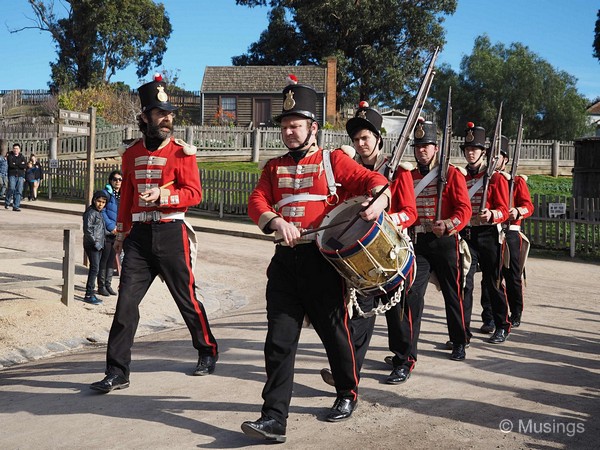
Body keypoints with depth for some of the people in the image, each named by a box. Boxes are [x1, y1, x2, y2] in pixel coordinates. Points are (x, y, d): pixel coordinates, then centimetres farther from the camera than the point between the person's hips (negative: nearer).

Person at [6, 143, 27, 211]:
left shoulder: (22, 157, 14)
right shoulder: (10, 156, 8)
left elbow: (25, 166, -3)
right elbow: (10, 164, -11)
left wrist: (15, 164, -6)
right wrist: (20, 165, -5)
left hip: (20, 176, 2)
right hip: (12, 175, -2)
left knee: (19, 191, -4)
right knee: (12, 188, -17)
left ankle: (16, 206, -2)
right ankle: (7, 202, 5)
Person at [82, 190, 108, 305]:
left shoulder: (99, 213, 16)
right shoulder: (90, 213, -11)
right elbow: (87, 230, -18)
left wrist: (101, 243, 14)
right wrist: (95, 242, -18)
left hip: (98, 245, 9)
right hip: (91, 245, -9)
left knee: (95, 269, 11)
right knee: (94, 269, -11)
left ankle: (90, 293, 18)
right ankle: (89, 295, -9)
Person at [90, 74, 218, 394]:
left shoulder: (182, 152, -3)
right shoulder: (132, 154, 11)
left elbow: (194, 193, -10)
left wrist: (162, 194, -25)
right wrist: (121, 232, 20)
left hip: (171, 233, -3)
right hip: (139, 235, 4)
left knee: (186, 297, 7)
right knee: (126, 301, -2)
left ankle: (208, 352, 29)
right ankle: (117, 372, 4)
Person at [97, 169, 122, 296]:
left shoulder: (122, 195, 12)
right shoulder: (106, 193, -7)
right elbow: (102, 211, -12)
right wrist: (111, 226, -15)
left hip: (116, 232, 6)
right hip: (106, 232, -6)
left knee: (112, 260, 13)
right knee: (104, 259, -1)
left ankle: (108, 284, 22)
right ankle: (101, 286, 7)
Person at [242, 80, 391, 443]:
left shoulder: (333, 160, 4)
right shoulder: (274, 168, 16)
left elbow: (374, 180, -4)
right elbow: (257, 202, 3)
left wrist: (378, 199, -28)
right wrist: (275, 221, -19)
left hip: (322, 259, -3)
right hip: (285, 260, 3)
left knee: (335, 332, 9)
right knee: (279, 341, -2)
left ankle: (348, 395, 33)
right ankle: (274, 419, 1)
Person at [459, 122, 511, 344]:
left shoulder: (496, 178, -1)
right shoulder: (461, 179, 12)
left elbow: (503, 209, -8)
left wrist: (491, 215, -28)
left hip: (488, 235, -3)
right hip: (465, 235, 3)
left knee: (492, 282, 5)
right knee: (464, 283, -3)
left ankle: (502, 326, 21)